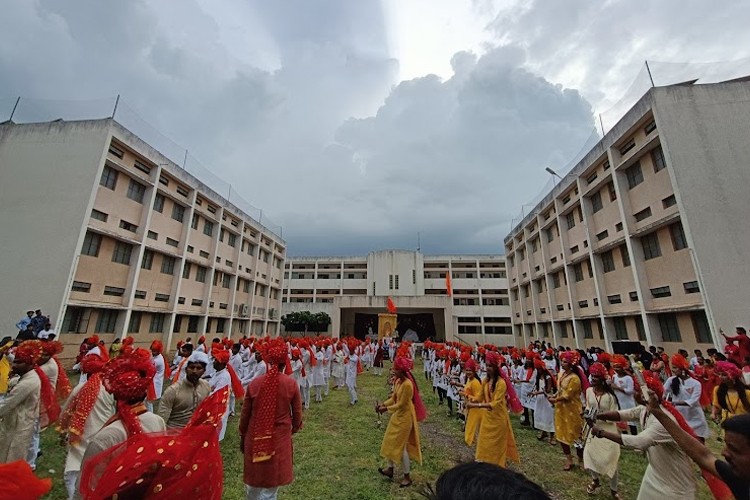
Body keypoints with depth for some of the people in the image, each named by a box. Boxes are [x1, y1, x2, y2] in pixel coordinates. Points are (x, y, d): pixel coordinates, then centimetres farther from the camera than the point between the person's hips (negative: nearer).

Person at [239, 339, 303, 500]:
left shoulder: (254, 383, -11)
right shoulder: (291, 384, -13)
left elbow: (245, 415, 0)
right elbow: (297, 415, -3)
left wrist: (242, 437, 17)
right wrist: (292, 430, 17)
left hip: (255, 439, 2)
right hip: (279, 439, -1)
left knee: (253, 478, 24)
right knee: (271, 483, 17)